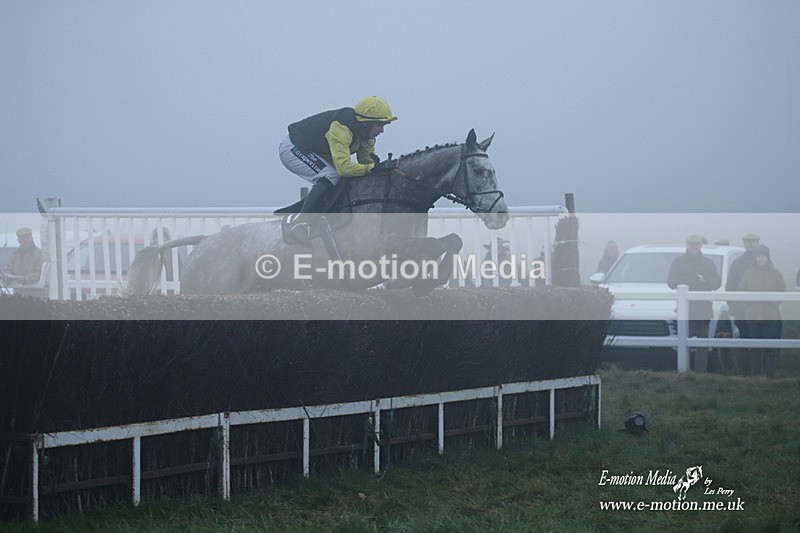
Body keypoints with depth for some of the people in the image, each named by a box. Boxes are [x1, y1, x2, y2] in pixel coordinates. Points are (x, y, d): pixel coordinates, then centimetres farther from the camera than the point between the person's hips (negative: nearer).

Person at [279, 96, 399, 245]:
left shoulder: (362, 131, -4)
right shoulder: (341, 128, -33)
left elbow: (365, 161, -2)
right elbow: (344, 167, -40)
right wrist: (374, 168, -41)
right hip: (292, 149, -10)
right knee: (331, 176, -28)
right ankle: (300, 223, -30)